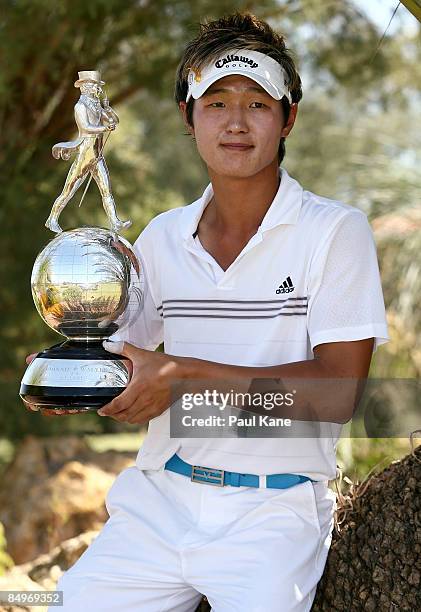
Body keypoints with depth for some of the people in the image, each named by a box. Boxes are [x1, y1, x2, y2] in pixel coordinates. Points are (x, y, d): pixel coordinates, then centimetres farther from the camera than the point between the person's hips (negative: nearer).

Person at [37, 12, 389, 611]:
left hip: (272, 509, -4)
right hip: (158, 497, 4)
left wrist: (185, 376, -16)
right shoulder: (161, 238, 10)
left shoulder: (336, 231, -5)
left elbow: (337, 393, -12)